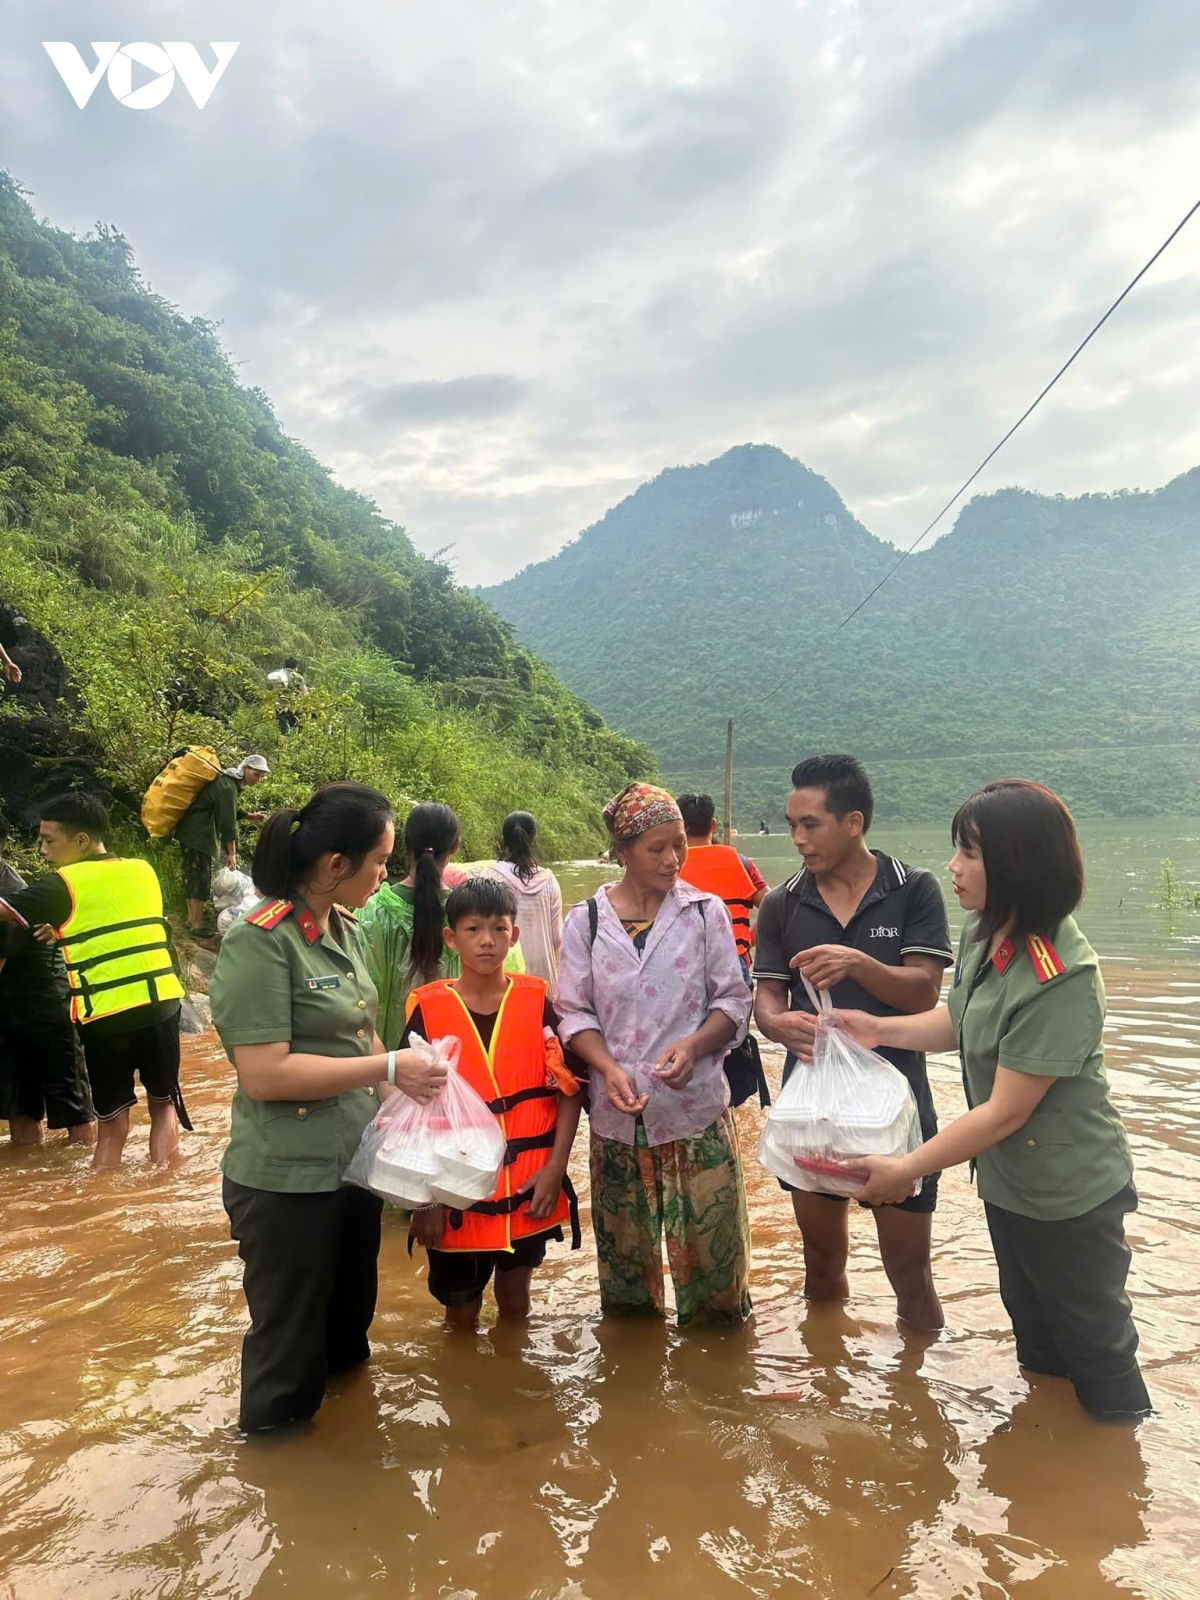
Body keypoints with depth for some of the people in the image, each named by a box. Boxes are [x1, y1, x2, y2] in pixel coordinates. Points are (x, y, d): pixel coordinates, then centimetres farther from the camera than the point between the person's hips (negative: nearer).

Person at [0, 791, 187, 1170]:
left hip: (106, 1014, -4)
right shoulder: (144, 871, 10)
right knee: (163, 1103, 18)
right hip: (162, 1001, 4)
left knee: (111, 1118, 9)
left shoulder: (63, 885, -5)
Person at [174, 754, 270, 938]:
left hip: (191, 832, 11)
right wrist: (231, 853, -15)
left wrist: (249, 816, 11)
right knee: (200, 878, -5)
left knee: (192, 876, 18)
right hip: (197, 834, -11)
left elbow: (227, 811, 24)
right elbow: (227, 822, -20)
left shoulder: (229, 781, 12)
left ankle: (192, 919, 29)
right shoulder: (227, 787, -20)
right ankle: (198, 926, 1)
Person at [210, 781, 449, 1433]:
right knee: (289, 1349, 12)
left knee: (350, 1330, 25)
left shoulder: (343, 928, 4)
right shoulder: (260, 941, -20)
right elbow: (265, 1073, -25)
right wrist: (388, 1068, -21)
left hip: (355, 1162, 8)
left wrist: (402, 1094, 1)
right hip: (288, 1180, -8)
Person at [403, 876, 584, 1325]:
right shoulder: (428, 1009, -7)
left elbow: (569, 1089, -1)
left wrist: (555, 1167, -10)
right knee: (461, 1313, 14)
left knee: (515, 1300, 17)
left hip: (528, 1187, 1)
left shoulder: (537, 1001, -4)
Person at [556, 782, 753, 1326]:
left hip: (696, 1108, -1)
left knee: (710, 1246, 4)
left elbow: (733, 1001, 2)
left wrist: (693, 1045, -16)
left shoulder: (705, 911, 0)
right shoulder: (586, 921, 1)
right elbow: (573, 1012, 2)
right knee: (624, 1255, 14)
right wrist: (610, 1068, -15)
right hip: (617, 1114, 1)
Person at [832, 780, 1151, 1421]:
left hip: (1068, 1199, -9)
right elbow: (960, 1019, 11)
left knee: (1093, 1346, 15)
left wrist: (906, 1169, -20)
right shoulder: (982, 932, -7)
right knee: (1034, 1337, 28)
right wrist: (881, 1028, -2)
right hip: (1006, 1182, 9)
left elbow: (1006, 1111, -27)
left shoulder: (1060, 979, -32)